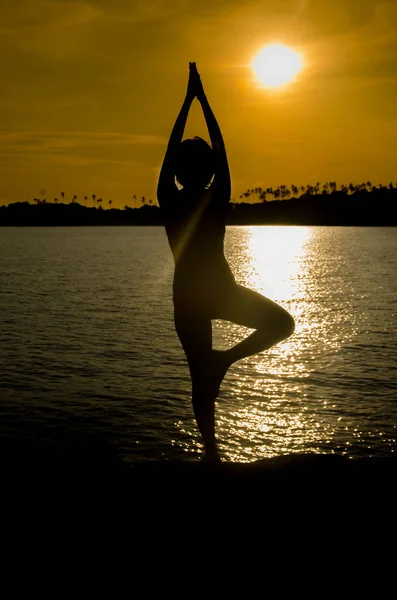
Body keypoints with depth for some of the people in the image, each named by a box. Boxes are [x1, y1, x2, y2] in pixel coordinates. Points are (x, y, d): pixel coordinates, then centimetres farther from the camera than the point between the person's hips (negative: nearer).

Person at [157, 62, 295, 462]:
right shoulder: (217, 200, -11)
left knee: (202, 376, 11)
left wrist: (189, 100, 9)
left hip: (187, 297, 4)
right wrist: (202, 99, 5)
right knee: (281, 323, 12)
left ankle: (211, 449, 15)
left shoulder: (169, 202, -6)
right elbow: (220, 149, -2)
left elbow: (171, 150, 3)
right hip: (220, 291, -3)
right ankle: (225, 358, -4)